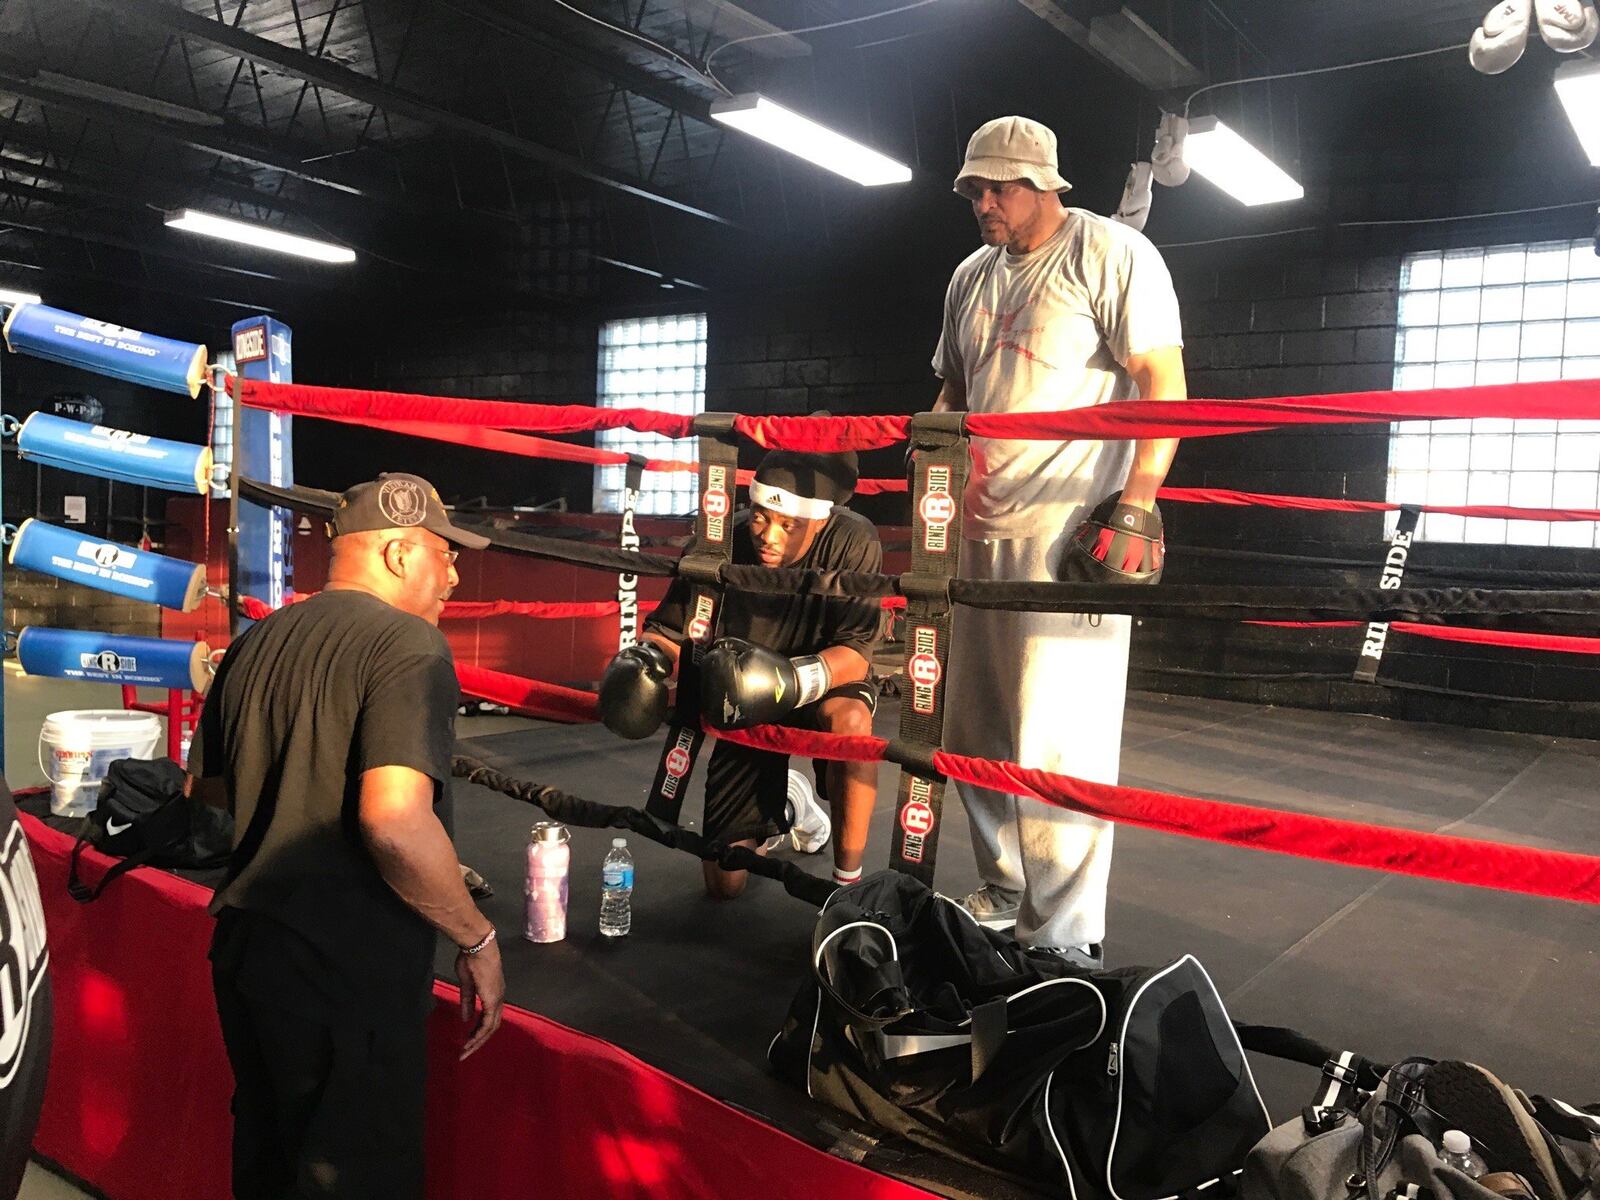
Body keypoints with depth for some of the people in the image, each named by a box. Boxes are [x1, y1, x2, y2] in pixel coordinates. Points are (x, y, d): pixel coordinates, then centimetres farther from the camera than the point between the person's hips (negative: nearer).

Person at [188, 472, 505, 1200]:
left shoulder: (256, 641, 8)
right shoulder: (406, 644, -17)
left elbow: (210, 784, 21)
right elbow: (395, 819, -28)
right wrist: (478, 941, -17)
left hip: (244, 947, 8)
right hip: (345, 974, -8)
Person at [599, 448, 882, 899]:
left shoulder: (852, 541, -27)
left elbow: (856, 651, -29)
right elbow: (669, 629, -10)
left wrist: (794, 679, -47)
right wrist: (643, 657, -32)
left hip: (825, 689, -2)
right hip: (746, 709, 2)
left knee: (848, 718, -42)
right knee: (724, 884, 3)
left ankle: (848, 881, -21)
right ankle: (778, 806, 39)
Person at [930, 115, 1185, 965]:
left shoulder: (1111, 253, -2)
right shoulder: (972, 277, 20)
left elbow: (1163, 388, -9)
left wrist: (1133, 512, -18)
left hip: (1069, 534, -7)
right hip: (981, 530, 8)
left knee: (1058, 739, -8)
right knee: (975, 733, 10)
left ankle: (1066, 943, 2)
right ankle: (1004, 899, 24)